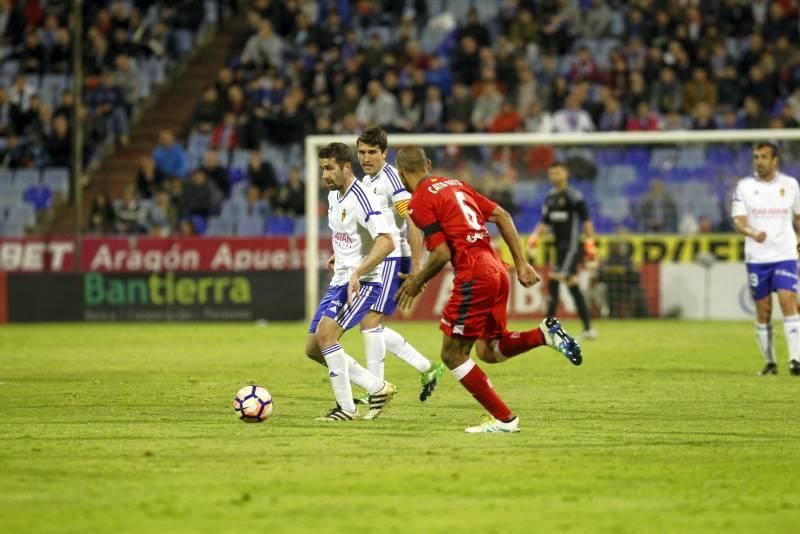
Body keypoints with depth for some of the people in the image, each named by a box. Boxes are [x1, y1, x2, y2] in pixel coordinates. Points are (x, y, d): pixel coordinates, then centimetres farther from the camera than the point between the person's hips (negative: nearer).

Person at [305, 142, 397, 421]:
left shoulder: (361, 199, -18)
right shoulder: (334, 196, 10)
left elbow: (386, 242, -28)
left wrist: (357, 273, -35)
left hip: (364, 283, -10)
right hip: (339, 282, 10)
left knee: (325, 333, -25)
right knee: (313, 348, 6)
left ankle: (346, 407, -16)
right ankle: (378, 387, 16)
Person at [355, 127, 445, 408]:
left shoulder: (391, 179, -13)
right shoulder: (366, 181, 15)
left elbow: (413, 225, -18)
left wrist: (416, 267, -21)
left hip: (393, 259, -10)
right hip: (375, 261, 10)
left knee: (370, 322, -14)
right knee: (372, 326, 8)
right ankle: (427, 369, 17)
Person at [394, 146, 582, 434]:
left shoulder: (420, 202, -6)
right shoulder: (454, 184, 19)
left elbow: (441, 254, -12)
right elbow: (502, 216, 17)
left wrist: (417, 282, 5)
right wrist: (521, 264, 17)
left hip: (473, 276, -9)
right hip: (497, 270, 9)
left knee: (453, 355, 3)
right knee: (489, 351, 19)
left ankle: (503, 419, 1)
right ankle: (545, 333, -1)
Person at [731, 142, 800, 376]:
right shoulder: (745, 186, 1)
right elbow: (738, 221, -7)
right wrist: (752, 233, -27)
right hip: (756, 258, 1)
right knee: (763, 311, 4)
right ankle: (769, 362, 15)